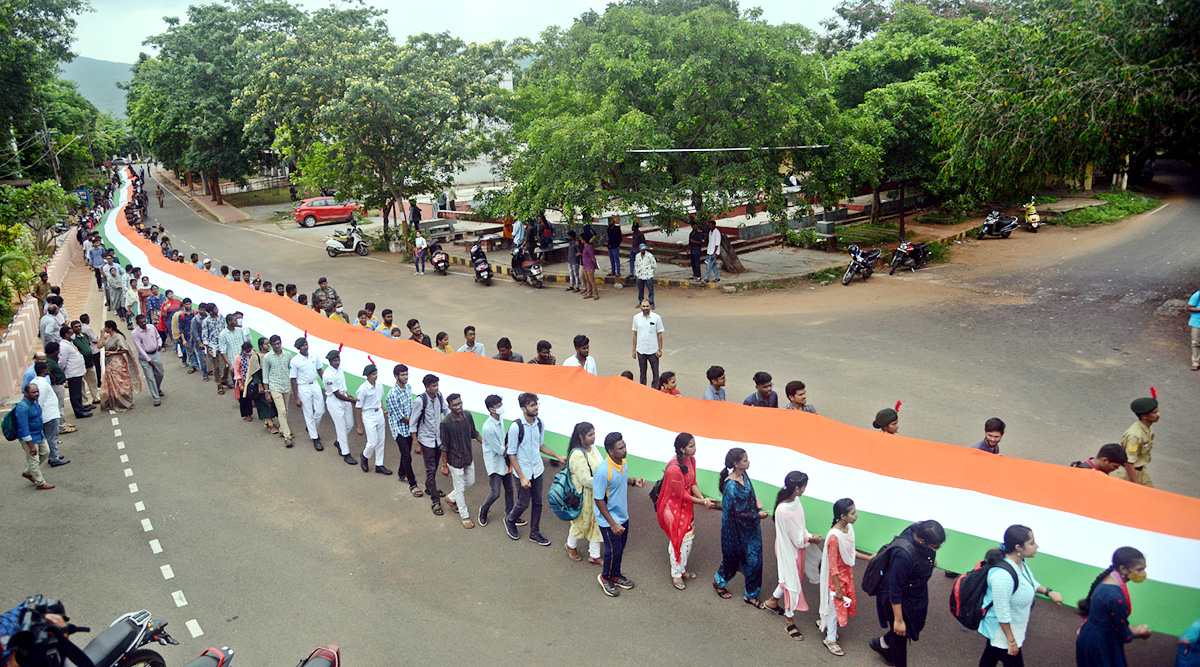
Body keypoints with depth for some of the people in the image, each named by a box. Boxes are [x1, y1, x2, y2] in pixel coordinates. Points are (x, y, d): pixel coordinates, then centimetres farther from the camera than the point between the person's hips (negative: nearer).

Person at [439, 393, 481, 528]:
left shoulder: (467, 416, -8)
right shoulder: (446, 423, -23)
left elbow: (474, 433, 9)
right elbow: (444, 446, -16)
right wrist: (444, 465, -11)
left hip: (468, 458, 6)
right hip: (455, 460, -6)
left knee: (470, 482, 21)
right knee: (460, 488, 7)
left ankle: (451, 499, 45)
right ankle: (464, 516, 24)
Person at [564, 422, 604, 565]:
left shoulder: (592, 448, 0)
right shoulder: (577, 454, -28)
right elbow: (586, 480, -28)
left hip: (596, 495, 8)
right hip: (583, 495, -8)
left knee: (596, 522, 15)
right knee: (582, 522, 13)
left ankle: (594, 555, 31)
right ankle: (571, 546, 43)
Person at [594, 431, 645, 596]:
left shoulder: (622, 462, -6)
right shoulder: (603, 472, -31)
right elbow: (599, 500, -24)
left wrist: (634, 481, -4)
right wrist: (613, 524, -22)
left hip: (623, 516, 8)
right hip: (609, 520, -8)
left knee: (620, 547, 21)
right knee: (613, 550, 6)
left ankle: (616, 576, 43)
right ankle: (605, 577, 32)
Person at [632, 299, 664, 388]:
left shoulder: (656, 318, -6)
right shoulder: (636, 318, 1)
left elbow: (659, 334, -2)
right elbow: (635, 334, 8)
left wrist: (660, 349, -5)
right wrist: (634, 350, 7)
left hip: (653, 350, -2)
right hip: (640, 350, 2)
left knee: (655, 372, 4)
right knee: (642, 372, 13)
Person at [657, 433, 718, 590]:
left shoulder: (691, 459, -5)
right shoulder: (674, 468, -32)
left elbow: (692, 483, 4)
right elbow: (681, 494, -24)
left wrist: (702, 497, -12)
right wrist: (702, 502, -17)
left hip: (686, 506, 8)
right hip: (674, 507, -8)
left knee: (688, 538, 18)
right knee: (678, 539, 4)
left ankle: (682, 568, 38)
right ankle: (676, 574, 25)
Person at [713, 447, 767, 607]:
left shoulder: (743, 475, -4)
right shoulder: (731, 485, -30)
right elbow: (738, 513, -24)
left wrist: (756, 500, -3)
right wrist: (758, 515, -14)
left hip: (751, 526, 8)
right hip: (736, 528, -8)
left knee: (754, 559, 14)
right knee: (733, 556, 13)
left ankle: (750, 595, 29)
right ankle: (719, 580, 42)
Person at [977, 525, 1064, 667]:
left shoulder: (1020, 562, -7)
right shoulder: (1003, 575, -37)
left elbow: (1029, 581, 18)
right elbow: (1002, 613, -29)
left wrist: (1048, 591, 5)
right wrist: (1011, 641, -21)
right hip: (1001, 632, -9)